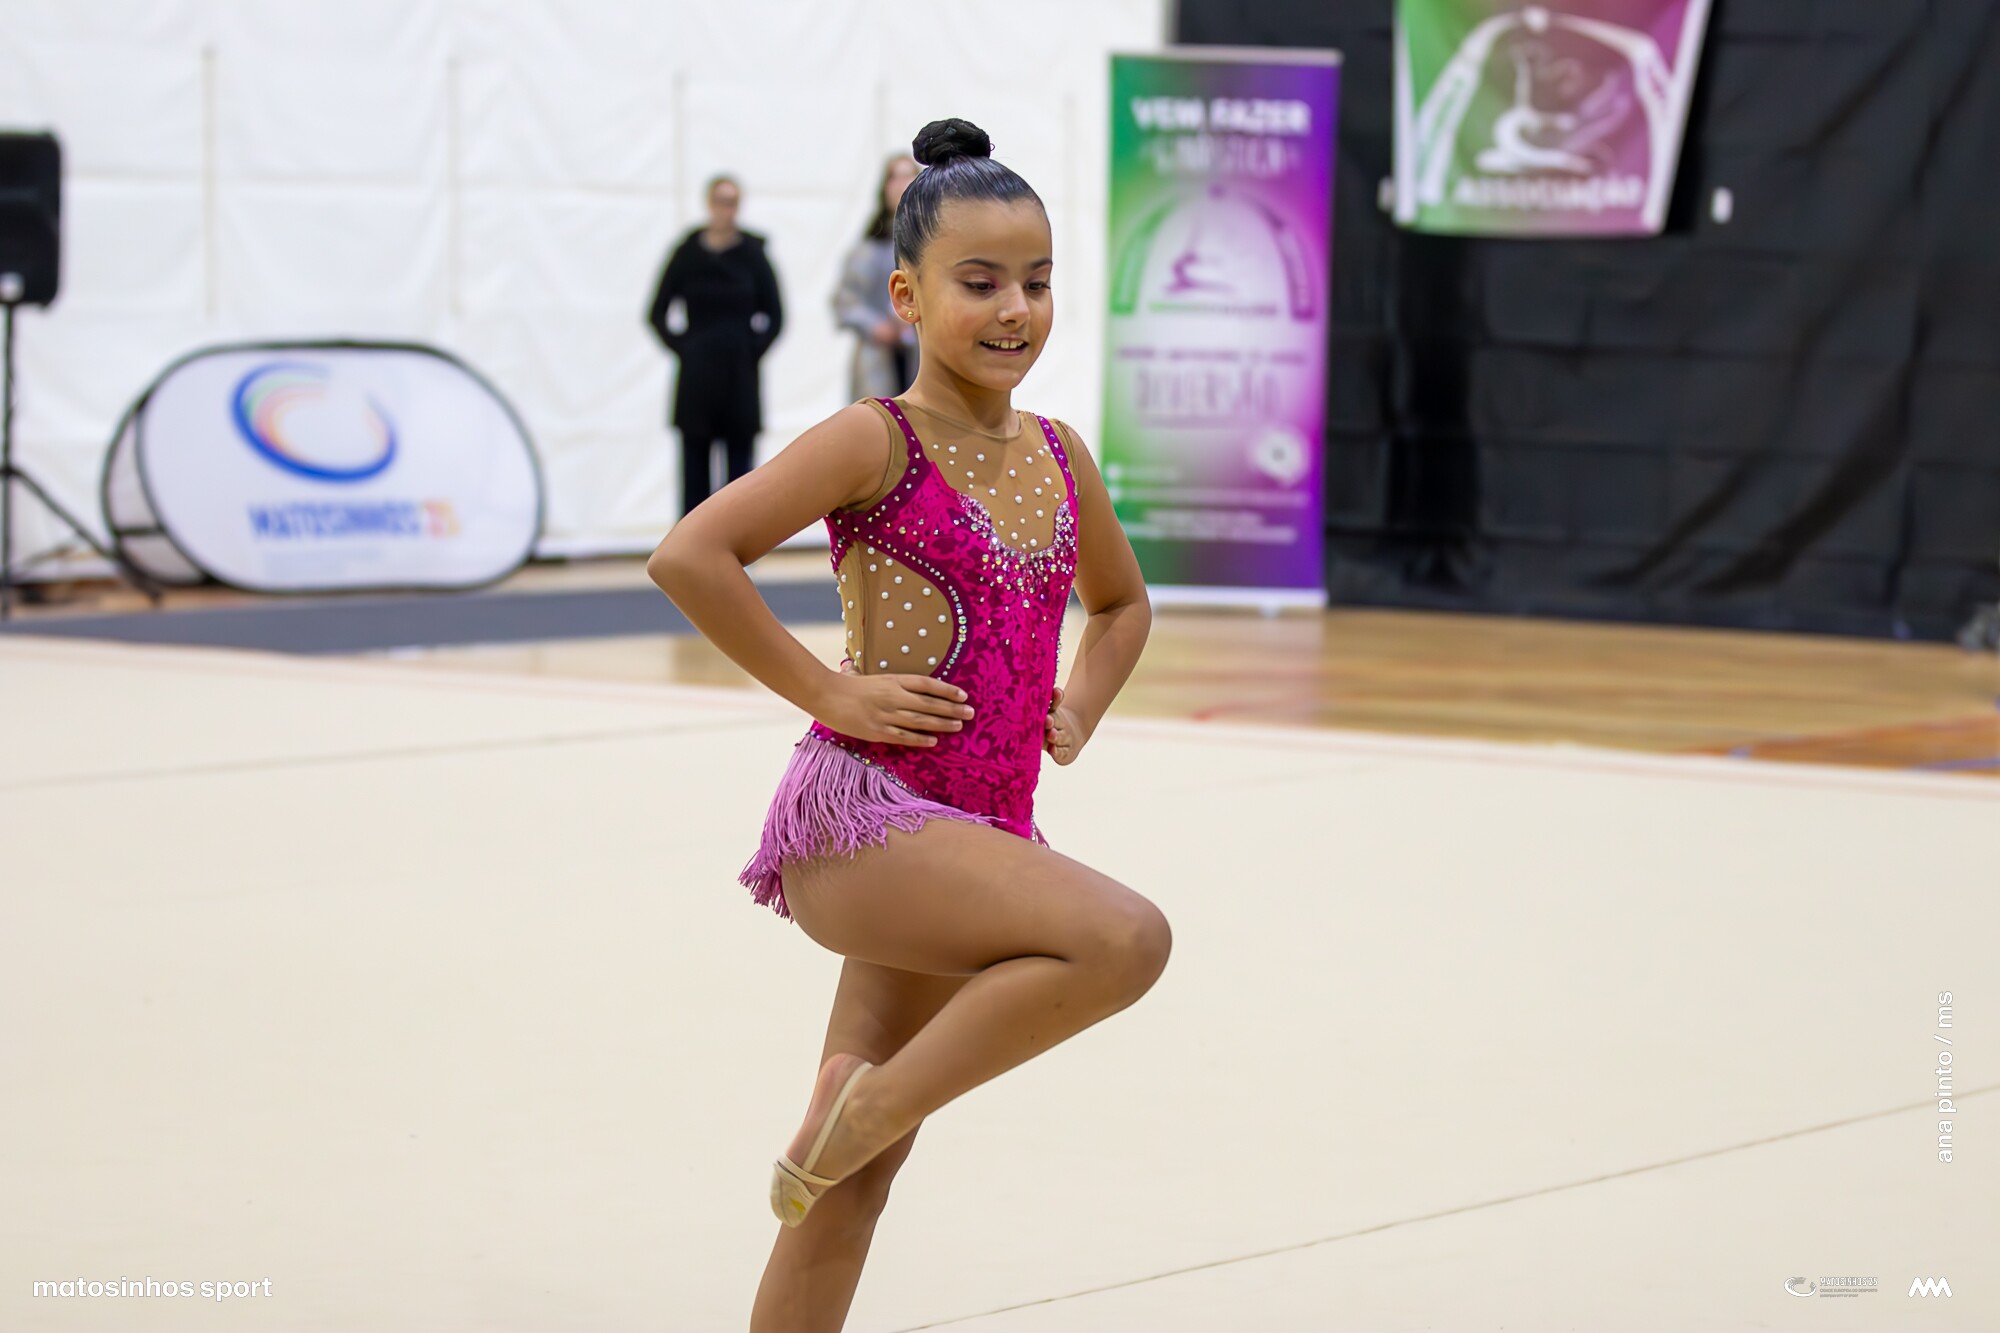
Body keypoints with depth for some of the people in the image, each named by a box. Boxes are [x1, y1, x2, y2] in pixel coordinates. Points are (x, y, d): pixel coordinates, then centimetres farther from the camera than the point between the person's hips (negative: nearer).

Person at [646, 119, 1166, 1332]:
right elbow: (690, 557, -18)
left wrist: (1080, 711, 13)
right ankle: (854, 1115, -12)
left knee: (858, 1181, 9)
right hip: (862, 818, -7)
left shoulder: (1060, 457, 11)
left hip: (981, 835, 7)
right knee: (1126, 937, -27)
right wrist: (827, 691, -16)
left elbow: (1122, 603, 31)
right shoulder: (876, 442, -9)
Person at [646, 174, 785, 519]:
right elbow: (657, 313, 7)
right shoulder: (688, 254, 1)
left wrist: (753, 350, -4)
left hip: (740, 377, 0)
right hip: (697, 377, 0)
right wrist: (682, 348, -3)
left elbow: (774, 316, 6)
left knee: (739, 467, 1)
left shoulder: (752, 254, 1)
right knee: (695, 466, 2)